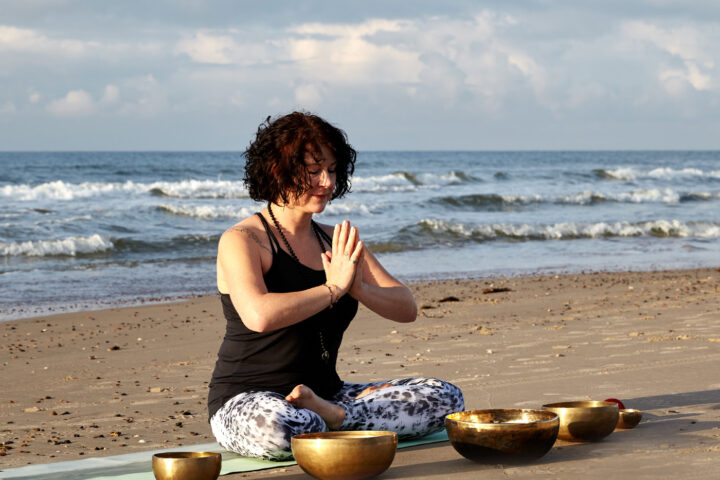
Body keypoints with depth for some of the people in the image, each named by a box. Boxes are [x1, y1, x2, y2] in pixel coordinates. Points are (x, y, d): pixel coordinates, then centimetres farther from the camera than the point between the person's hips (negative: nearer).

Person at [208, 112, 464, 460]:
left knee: (445, 397, -9)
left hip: (326, 393, 7)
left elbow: (407, 309, 5)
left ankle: (330, 416, -19)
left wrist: (358, 288, -15)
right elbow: (259, 316, -28)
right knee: (284, 429, -43)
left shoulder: (336, 242, 12)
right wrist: (334, 288, -18)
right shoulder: (241, 241, -8)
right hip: (247, 402, -7)